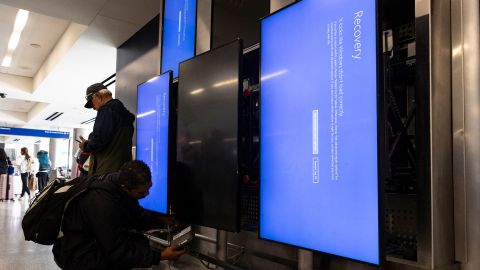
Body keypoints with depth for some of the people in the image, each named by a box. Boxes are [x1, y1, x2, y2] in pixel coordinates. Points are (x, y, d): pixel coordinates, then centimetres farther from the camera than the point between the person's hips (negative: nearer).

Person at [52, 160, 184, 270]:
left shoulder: (118, 184, -8)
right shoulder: (103, 203, -34)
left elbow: (137, 217, 7)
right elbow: (118, 252, -27)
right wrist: (160, 256, -25)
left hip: (96, 241, 8)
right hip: (76, 254, -8)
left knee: (140, 241, -5)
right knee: (140, 245, -18)